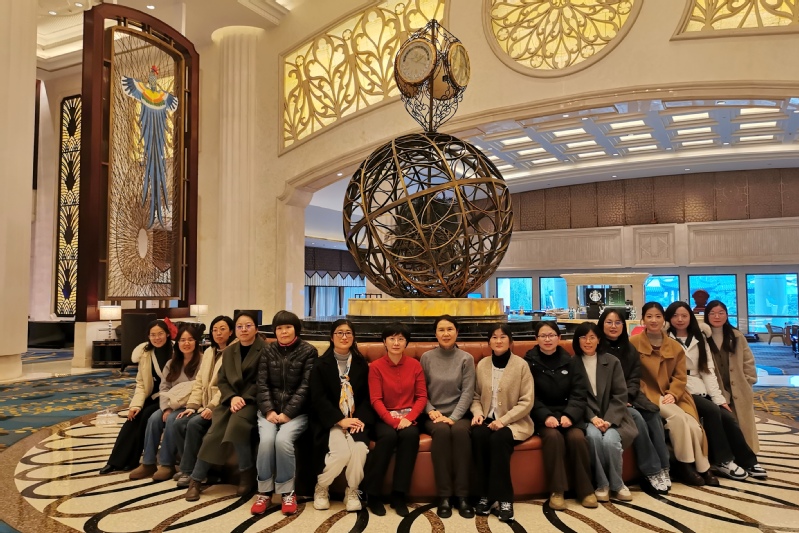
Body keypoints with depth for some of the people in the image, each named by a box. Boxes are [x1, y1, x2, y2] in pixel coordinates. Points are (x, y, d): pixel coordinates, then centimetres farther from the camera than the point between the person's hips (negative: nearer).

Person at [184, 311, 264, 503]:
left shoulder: (264, 350, -4)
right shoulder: (229, 351, 14)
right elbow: (222, 380, 10)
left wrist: (244, 399, -17)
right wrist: (232, 397, -9)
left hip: (252, 400, -5)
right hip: (230, 400, 5)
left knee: (236, 425, -31)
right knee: (213, 433, -17)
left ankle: (247, 473, -12)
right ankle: (196, 480, -4)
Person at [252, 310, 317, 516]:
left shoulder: (308, 351, -2)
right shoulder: (268, 351, 9)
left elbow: (305, 386, -8)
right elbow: (262, 384, 4)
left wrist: (288, 413, -15)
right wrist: (269, 411, -11)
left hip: (297, 411, -2)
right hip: (270, 409, 3)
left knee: (283, 440, -29)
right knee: (266, 439, -26)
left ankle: (287, 492, -10)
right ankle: (264, 491, -9)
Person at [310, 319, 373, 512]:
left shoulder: (362, 364, 11)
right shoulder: (321, 364, 2)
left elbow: (367, 395, 7)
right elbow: (318, 398, -7)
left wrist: (360, 419, -12)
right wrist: (340, 420, -17)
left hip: (355, 419, 2)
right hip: (331, 421, -2)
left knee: (360, 448, -27)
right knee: (341, 452, -27)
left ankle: (352, 492, -3)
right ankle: (320, 488, 1)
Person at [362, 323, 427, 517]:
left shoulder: (414, 365, 5)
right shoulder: (376, 366, -2)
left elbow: (422, 396, 2)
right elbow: (376, 400, -8)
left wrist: (409, 418, -14)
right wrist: (393, 421, -22)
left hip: (408, 417, 2)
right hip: (384, 418, -2)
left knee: (411, 434, -31)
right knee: (389, 436, -34)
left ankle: (399, 495, -21)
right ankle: (371, 493, -18)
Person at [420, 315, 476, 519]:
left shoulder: (466, 358, 3)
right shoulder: (426, 357, 5)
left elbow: (468, 392, -4)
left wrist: (454, 417, -16)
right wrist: (431, 411, -11)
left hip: (459, 413, 0)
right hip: (433, 415, 0)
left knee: (460, 431, -34)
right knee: (442, 431, -33)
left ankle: (462, 495, -26)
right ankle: (444, 496, -26)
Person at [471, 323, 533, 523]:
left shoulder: (521, 365, -5)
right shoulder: (482, 365, 6)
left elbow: (527, 401, -9)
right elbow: (476, 396, 12)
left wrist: (503, 420, -19)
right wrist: (478, 413, -10)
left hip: (513, 422, -3)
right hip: (487, 419, 3)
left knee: (499, 439, -33)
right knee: (478, 435, -29)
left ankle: (504, 498, -21)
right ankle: (485, 494, -17)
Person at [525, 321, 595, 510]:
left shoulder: (571, 361, 7)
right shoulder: (529, 362, 1)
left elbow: (579, 392, 0)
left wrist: (569, 415, -17)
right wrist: (546, 416, -20)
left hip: (568, 413, 2)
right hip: (543, 415, -2)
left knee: (577, 437, -27)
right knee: (553, 436, -31)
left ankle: (585, 489, -10)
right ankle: (556, 491, -20)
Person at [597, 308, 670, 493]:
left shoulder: (630, 349, 14)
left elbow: (635, 379, 9)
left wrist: (626, 397, -10)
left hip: (629, 396, 5)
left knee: (654, 415, -22)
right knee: (637, 418, -28)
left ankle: (663, 467, -17)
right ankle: (652, 472, -19)